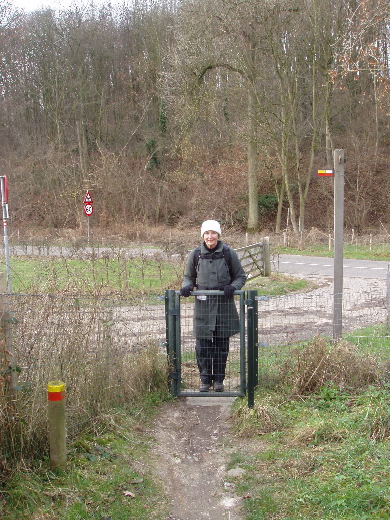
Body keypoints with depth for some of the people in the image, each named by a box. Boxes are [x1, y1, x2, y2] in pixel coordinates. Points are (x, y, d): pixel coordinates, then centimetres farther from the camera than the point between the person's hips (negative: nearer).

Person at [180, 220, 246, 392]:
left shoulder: (229, 253, -1)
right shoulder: (195, 254, 3)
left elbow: (241, 276, 8)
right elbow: (188, 277, 16)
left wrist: (233, 287, -11)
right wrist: (186, 286, -6)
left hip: (224, 304, -1)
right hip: (202, 305, 1)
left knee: (221, 344, 6)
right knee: (202, 344, -1)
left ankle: (219, 379, 19)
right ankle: (205, 379, 14)